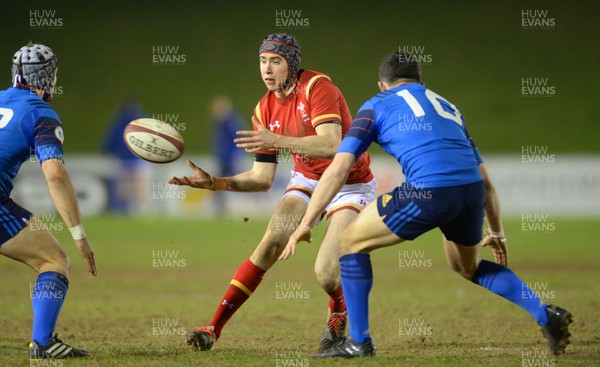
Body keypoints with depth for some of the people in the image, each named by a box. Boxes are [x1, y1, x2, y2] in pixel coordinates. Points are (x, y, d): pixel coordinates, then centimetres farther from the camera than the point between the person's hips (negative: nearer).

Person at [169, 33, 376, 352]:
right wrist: (214, 182, -13)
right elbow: (262, 178, 0)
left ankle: (338, 316, 16)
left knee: (326, 272, -20)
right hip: (307, 179, 5)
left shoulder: (317, 87, -22)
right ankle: (214, 328, -14)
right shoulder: (265, 111, -3)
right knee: (271, 242, -16)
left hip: (351, 184, -5)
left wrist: (278, 140, -45)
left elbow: (332, 145, -36)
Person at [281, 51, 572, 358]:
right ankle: (546, 315, 21)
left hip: (428, 193, -6)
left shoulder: (376, 106, 18)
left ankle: (359, 341, 12)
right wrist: (496, 232, 44)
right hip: (471, 191, 6)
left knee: (352, 242, 15)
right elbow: (485, 181, 33)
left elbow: (338, 169, 8)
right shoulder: (446, 106, 33)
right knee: (467, 267, 33)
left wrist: (305, 224, 11)